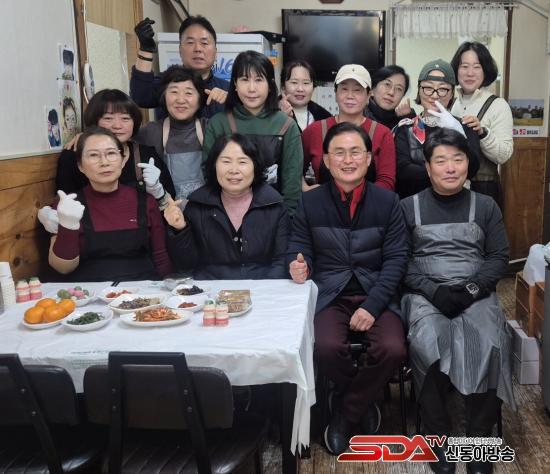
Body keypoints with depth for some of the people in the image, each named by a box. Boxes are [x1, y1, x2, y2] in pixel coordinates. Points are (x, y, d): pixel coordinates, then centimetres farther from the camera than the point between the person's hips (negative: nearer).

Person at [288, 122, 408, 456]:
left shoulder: (388, 201, 2)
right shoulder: (310, 202, 3)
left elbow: (396, 259, -2)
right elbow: (299, 252, 6)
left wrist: (372, 305, -15)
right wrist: (298, 266, -21)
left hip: (376, 295, 1)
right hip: (330, 296, 0)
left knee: (393, 350, -26)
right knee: (327, 347, -29)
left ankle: (346, 412, 3)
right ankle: (363, 401, 6)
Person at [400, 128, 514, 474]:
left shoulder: (486, 206, 13)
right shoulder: (409, 207, 9)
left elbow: (499, 257, 8)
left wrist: (471, 288, -10)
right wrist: (433, 291, -13)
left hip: (476, 294, 1)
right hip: (425, 293, -1)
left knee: (491, 345, -30)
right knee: (428, 344, -32)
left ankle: (480, 437, -12)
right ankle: (439, 436, -14)